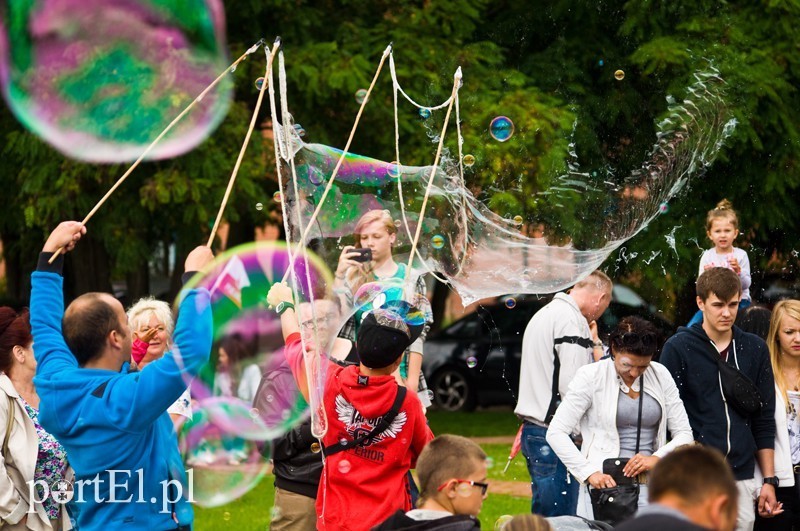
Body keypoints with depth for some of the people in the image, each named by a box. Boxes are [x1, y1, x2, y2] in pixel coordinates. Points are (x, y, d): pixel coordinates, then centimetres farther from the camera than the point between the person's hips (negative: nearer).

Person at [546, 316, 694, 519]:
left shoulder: (660, 375, 8)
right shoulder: (592, 376, -2)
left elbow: (684, 434, 10)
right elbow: (556, 433, -6)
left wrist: (657, 458, -9)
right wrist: (589, 473, -16)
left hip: (649, 486, 3)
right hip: (605, 485, -3)